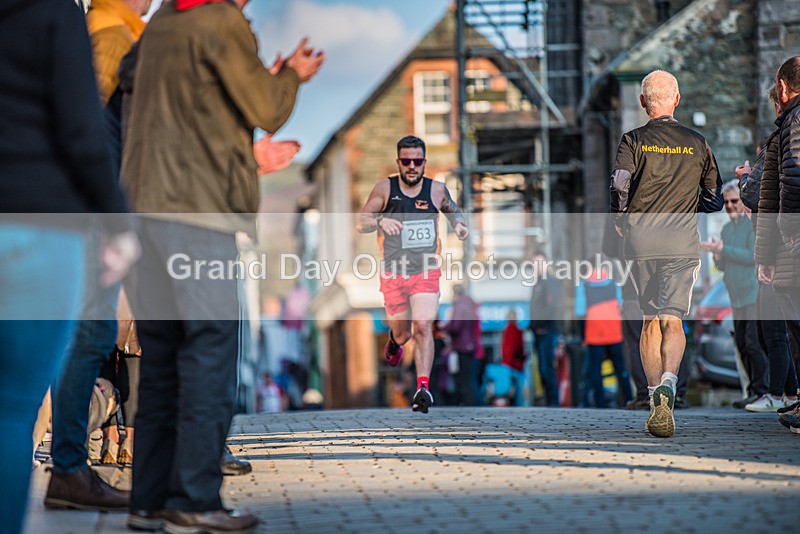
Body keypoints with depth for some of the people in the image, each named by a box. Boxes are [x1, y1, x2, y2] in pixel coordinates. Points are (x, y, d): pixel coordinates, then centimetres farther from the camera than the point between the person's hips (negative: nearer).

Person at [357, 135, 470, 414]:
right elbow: (361, 224, -8)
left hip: (426, 273, 0)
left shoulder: (436, 190, 1)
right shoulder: (385, 188, -4)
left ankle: (423, 388, -23)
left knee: (423, 326, -19)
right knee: (402, 333, 12)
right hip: (394, 273, 0)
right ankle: (394, 340, 51)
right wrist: (380, 220, -30)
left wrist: (459, 223, -2)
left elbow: (452, 209, 21)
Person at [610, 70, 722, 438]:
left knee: (650, 320, 12)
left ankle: (654, 395, 13)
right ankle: (667, 384, -33)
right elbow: (714, 200, 12)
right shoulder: (697, 144, 8)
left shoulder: (634, 140, 1)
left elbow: (619, 186, -12)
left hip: (640, 241, 0)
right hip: (682, 242, 0)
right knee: (672, 320, -7)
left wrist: (620, 221, 6)